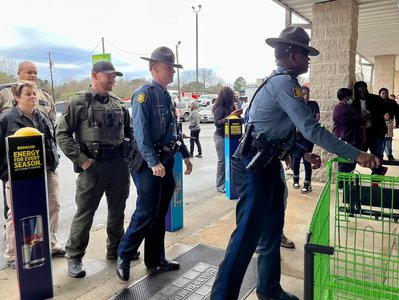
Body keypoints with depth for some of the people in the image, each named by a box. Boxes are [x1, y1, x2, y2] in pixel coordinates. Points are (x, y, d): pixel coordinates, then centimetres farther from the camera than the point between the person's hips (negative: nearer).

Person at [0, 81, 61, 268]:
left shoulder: (43, 117, 10)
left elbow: (52, 141, 19)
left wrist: (54, 163, 13)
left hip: (47, 172, 6)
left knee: (53, 207, 11)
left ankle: (51, 245, 30)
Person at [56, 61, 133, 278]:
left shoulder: (119, 104, 10)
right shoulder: (78, 102, -4)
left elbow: (129, 132, 18)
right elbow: (62, 134, -7)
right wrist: (81, 160, -13)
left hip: (119, 164, 5)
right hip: (93, 165, -5)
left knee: (117, 209, 15)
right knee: (85, 212, 3)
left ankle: (116, 249, 32)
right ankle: (74, 257, 19)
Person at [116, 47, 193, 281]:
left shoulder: (166, 96, 15)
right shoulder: (144, 94, -11)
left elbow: (175, 130, 20)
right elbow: (140, 133, -20)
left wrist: (186, 155, 18)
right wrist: (153, 163, -27)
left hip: (167, 162, 8)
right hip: (149, 164, -8)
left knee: (160, 215, 14)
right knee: (146, 214, -5)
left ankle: (155, 259, 26)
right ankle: (124, 257, 15)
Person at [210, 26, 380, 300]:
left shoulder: (277, 82, 16)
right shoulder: (284, 83, -17)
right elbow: (311, 129, -24)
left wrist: (305, 155, 17)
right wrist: (357, 155, -19)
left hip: (267, 165, 10)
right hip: (254, 167, -10)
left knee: (272, 229, 16)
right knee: (248, 233, -5)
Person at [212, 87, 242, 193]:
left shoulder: (230, 107, 6)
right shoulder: (219, 108, -13)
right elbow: (217, 123, -18)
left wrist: (237, 114, -5)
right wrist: (230, 115, -22)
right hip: (220, 137, -6)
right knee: (222, 161, -5)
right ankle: (220, 185, 3)